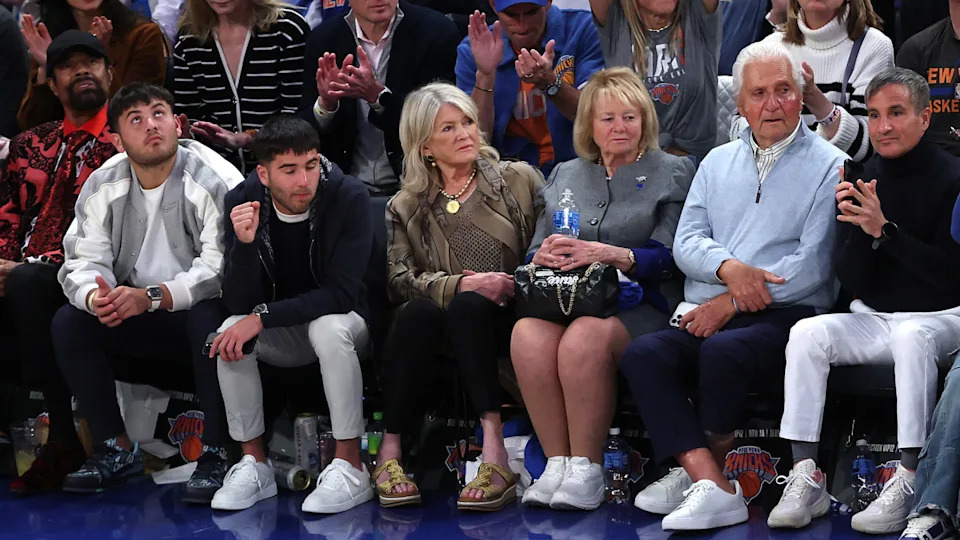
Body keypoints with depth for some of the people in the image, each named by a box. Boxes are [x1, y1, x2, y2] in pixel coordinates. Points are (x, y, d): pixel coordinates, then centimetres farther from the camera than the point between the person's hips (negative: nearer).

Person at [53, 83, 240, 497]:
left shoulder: (215, 182, -17)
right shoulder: (102, 187, 1)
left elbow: (221, 267, -26)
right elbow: (83, 262, -4)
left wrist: (151, 297, -35)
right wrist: (95, 296, -29)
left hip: (199, 308, -5)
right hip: (136, 321, 5)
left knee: (211, 318, -37)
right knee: (69, 323, -14)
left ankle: (214, 452, -25)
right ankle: (117, 449, -5)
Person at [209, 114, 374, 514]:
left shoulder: (349, 198, -21)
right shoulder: (242, 203, -13)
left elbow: (341, 294, -25)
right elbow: (238, 304, -16)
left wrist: (262, 317, -30)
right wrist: (245, 243, -35)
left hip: (340, 321, -3)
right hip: (280, 336, 3)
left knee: (329, 328, -35)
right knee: (230, 333, -26)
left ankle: (350, 469, -27)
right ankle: (254, 465, -13)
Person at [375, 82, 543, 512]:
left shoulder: (520, 179, 11)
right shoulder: (406, 208, 13)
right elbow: (398, 279, -3)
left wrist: (515, 285, -12)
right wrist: (459, 285, -17)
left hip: (499, 323, -1)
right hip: (439, 334, 1)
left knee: (469, 307, -35)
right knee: (419, 311, -34)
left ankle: (494, 451, -43)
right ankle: (390, 451, -32)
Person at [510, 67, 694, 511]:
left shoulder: (671, 173, 10)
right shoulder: (565, 175, 24)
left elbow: (666, 257, -3)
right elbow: (536, 251, 19)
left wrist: (608, 254, -20)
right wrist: (544, 257, -6)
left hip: (637, 304, -4)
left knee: (586, 336, -37)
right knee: (527, 334, -32)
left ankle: (586, 469, -28)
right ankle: (557, 462, -25)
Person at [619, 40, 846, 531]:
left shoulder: (828, 167, 3)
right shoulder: (717, 163, 22)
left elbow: (813, 265, -7)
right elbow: (686, 242, 12)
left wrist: (731, 303, -11)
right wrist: (728, 267, -11)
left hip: (784, 317, -5)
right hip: (705, 317, 5)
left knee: (723, 350, -36)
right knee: (642, 354, -24)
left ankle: (697, 469, -13)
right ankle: (712, 485, -32)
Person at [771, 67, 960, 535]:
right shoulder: (862, 181, 3)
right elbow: (853, 283, 1)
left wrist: (885, 230, -25)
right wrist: (860, 228, -18)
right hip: (872, 320, 5)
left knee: (913, 337, -37)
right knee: (807, 333, -21)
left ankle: (907, 482, -35)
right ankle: (806, 478, -23)